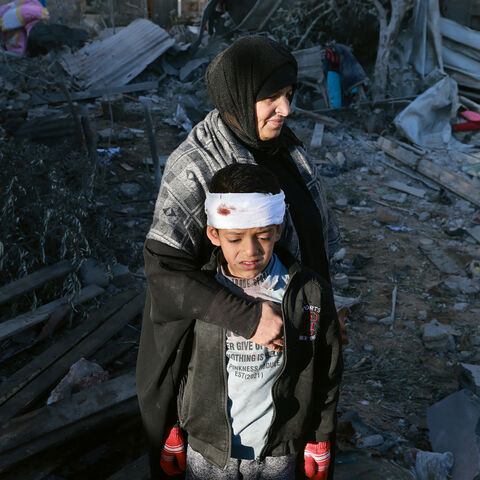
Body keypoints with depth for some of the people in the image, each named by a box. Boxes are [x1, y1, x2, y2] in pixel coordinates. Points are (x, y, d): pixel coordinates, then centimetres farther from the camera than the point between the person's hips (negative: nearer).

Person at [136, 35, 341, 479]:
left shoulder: (281, 144, -6)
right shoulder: (195, 166, -27)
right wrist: (246, 317, -38)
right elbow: (163, 266, -34)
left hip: (289, 314, 6)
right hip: (227, 337, -6)